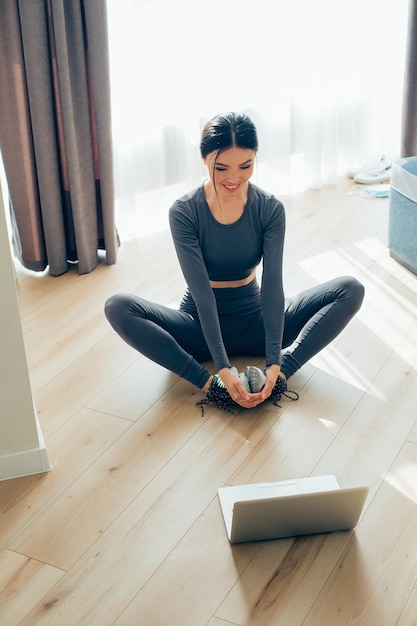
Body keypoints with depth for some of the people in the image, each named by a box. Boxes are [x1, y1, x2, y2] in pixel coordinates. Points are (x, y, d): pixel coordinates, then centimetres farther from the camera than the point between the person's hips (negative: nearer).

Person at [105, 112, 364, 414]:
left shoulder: (270, 209, -12)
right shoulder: (184, 212, -17)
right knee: (118, 307, -29)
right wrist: (222, 369, -32)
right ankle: (208, 383, -31)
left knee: (351, 290, -17)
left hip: (254, 321, 2)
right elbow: (202, 293, -24)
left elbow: (273, 286, -19)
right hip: (201, 327, -1)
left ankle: (282, 372, -28)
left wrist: (274, 364, -30)